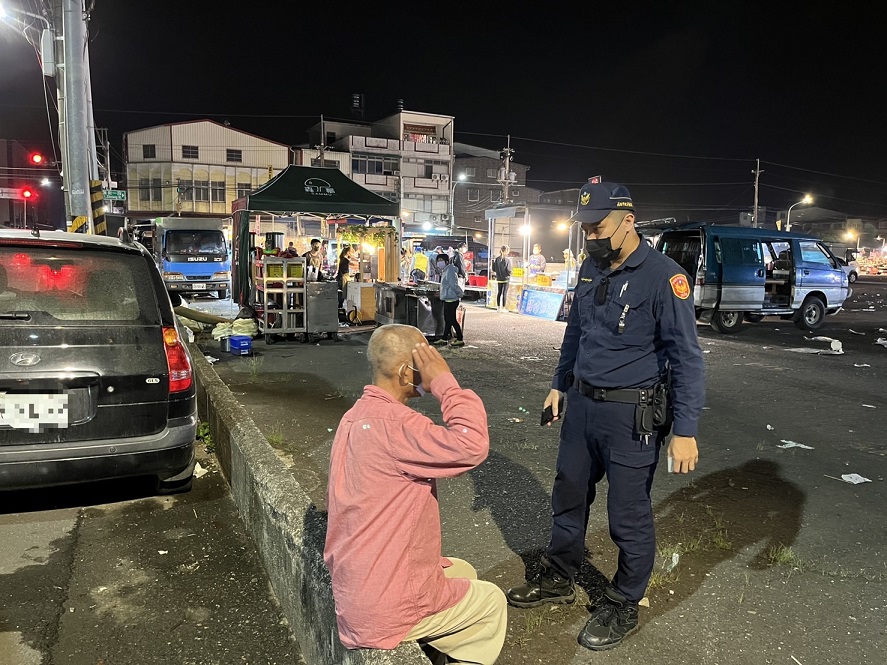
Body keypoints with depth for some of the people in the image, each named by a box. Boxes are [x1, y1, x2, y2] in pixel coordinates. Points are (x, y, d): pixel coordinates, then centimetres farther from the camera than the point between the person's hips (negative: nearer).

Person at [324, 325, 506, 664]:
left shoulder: (357, 417, 4)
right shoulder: (391, 424, -28)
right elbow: (471, 447, -35)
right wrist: (445, 381, -24)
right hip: (384, 605, -9)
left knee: (464, 573, 26)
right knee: (492, 602, 13)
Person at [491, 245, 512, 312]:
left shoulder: (496, 259, -2)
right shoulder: (508, 260, -14)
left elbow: (494, 269, 1)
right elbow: (509, 271, -14)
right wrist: (509, 274, 6)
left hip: (499, 279, 4)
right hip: (506, 279, -4)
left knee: (499, 293, 12)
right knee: (504, 293, 2)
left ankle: (498, 307, 18)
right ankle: (503, 308, 4)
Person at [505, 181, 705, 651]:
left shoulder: (663, 276, -15)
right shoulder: (591, 268, 6)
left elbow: (686, 357, -16)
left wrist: (685, 430, -19)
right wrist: (559, 384, 21)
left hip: (630, 414, -7)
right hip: (581, 403, 7)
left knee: (628, 515, 6)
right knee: (568, 494, 18)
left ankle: (623, 606, 27)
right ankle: (558, 580, 38)